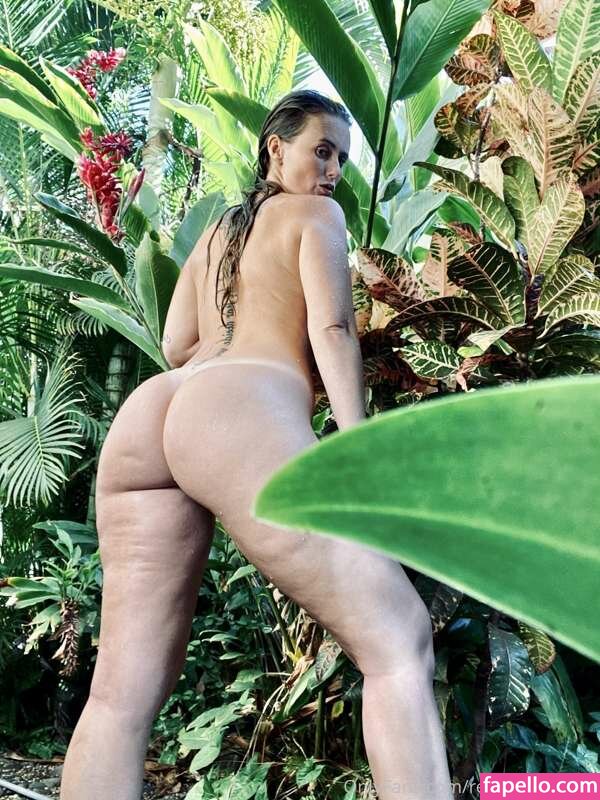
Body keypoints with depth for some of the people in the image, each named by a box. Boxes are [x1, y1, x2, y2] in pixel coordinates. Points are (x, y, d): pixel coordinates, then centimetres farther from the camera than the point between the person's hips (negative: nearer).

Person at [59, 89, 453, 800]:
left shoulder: (214, 232, 35)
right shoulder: (315, 212, 17)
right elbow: (331, 330, 2)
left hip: (147, 414, 8)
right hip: (238, 412, -7)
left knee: (124, 688, 4)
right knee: (398, 640, -8)